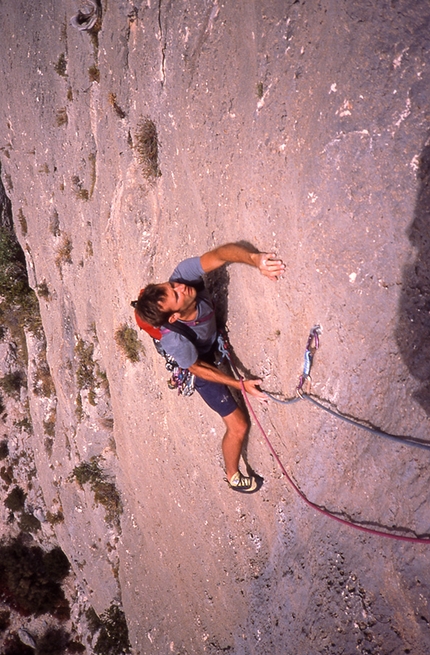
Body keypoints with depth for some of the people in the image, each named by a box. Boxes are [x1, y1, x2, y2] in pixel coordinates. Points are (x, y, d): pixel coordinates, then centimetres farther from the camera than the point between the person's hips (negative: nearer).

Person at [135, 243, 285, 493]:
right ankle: (233, 476, 33)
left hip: (214, 336, 5)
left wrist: (254, 258, -61)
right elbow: (197, 368, -24)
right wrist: (241, 384, -21)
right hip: (203, 361, -5)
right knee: (238, 425, 5)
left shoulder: (184, 273, -36)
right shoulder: (174, 340, -42)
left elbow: (223, 253, -41)